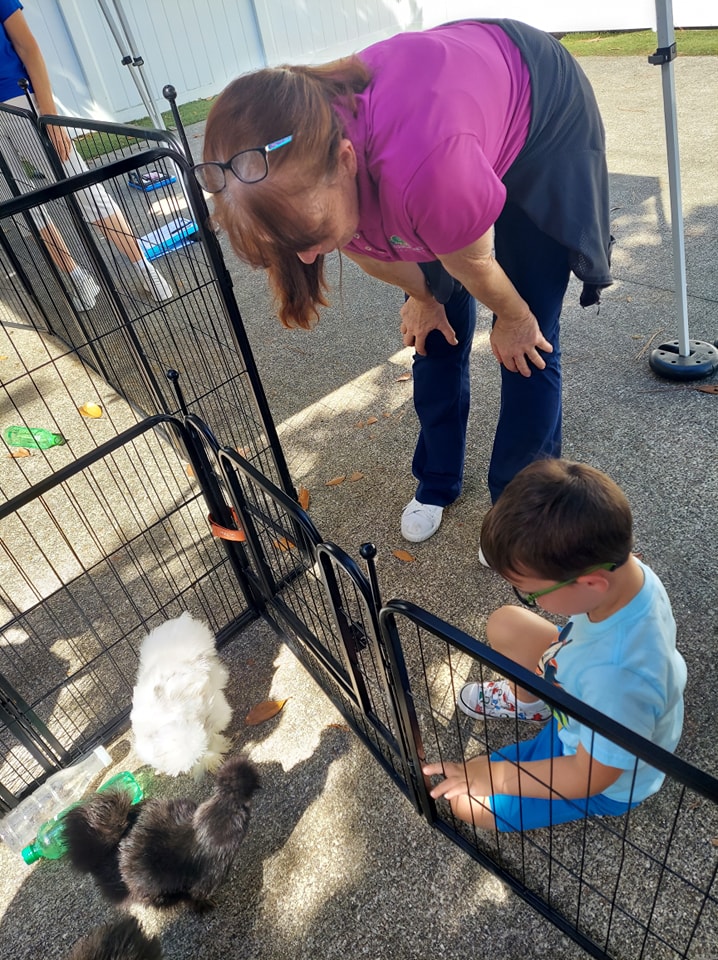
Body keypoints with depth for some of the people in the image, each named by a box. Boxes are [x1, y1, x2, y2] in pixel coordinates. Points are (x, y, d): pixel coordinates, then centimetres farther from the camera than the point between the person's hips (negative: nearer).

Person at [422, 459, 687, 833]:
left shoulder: (620, 679, -46)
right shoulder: (626, 570, -26)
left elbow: (590, 775, -30)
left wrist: (496, 775, -23)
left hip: (603, 781, -6)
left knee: (466, 801, -4)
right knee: (504, 625, 2)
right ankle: (530, 701, 30)